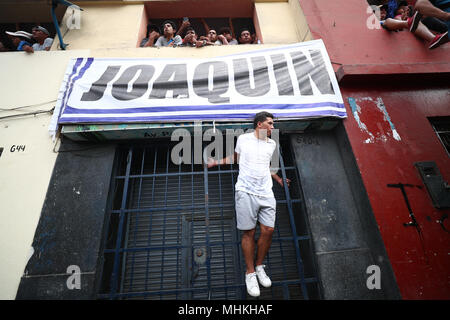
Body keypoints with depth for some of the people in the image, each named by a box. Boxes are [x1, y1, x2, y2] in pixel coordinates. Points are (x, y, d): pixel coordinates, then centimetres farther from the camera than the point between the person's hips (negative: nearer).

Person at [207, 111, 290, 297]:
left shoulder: (272, 144, 17)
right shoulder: (243, 139, 5)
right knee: (248, 233, 2)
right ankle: (250, 272, 21)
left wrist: (279, 180, 31)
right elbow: (236, 157, 21)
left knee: (268, 230, 3)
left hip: (266, 193, 4)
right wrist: (216, 162, 15)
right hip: (246, 192, -4)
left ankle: (259, 266, 27)